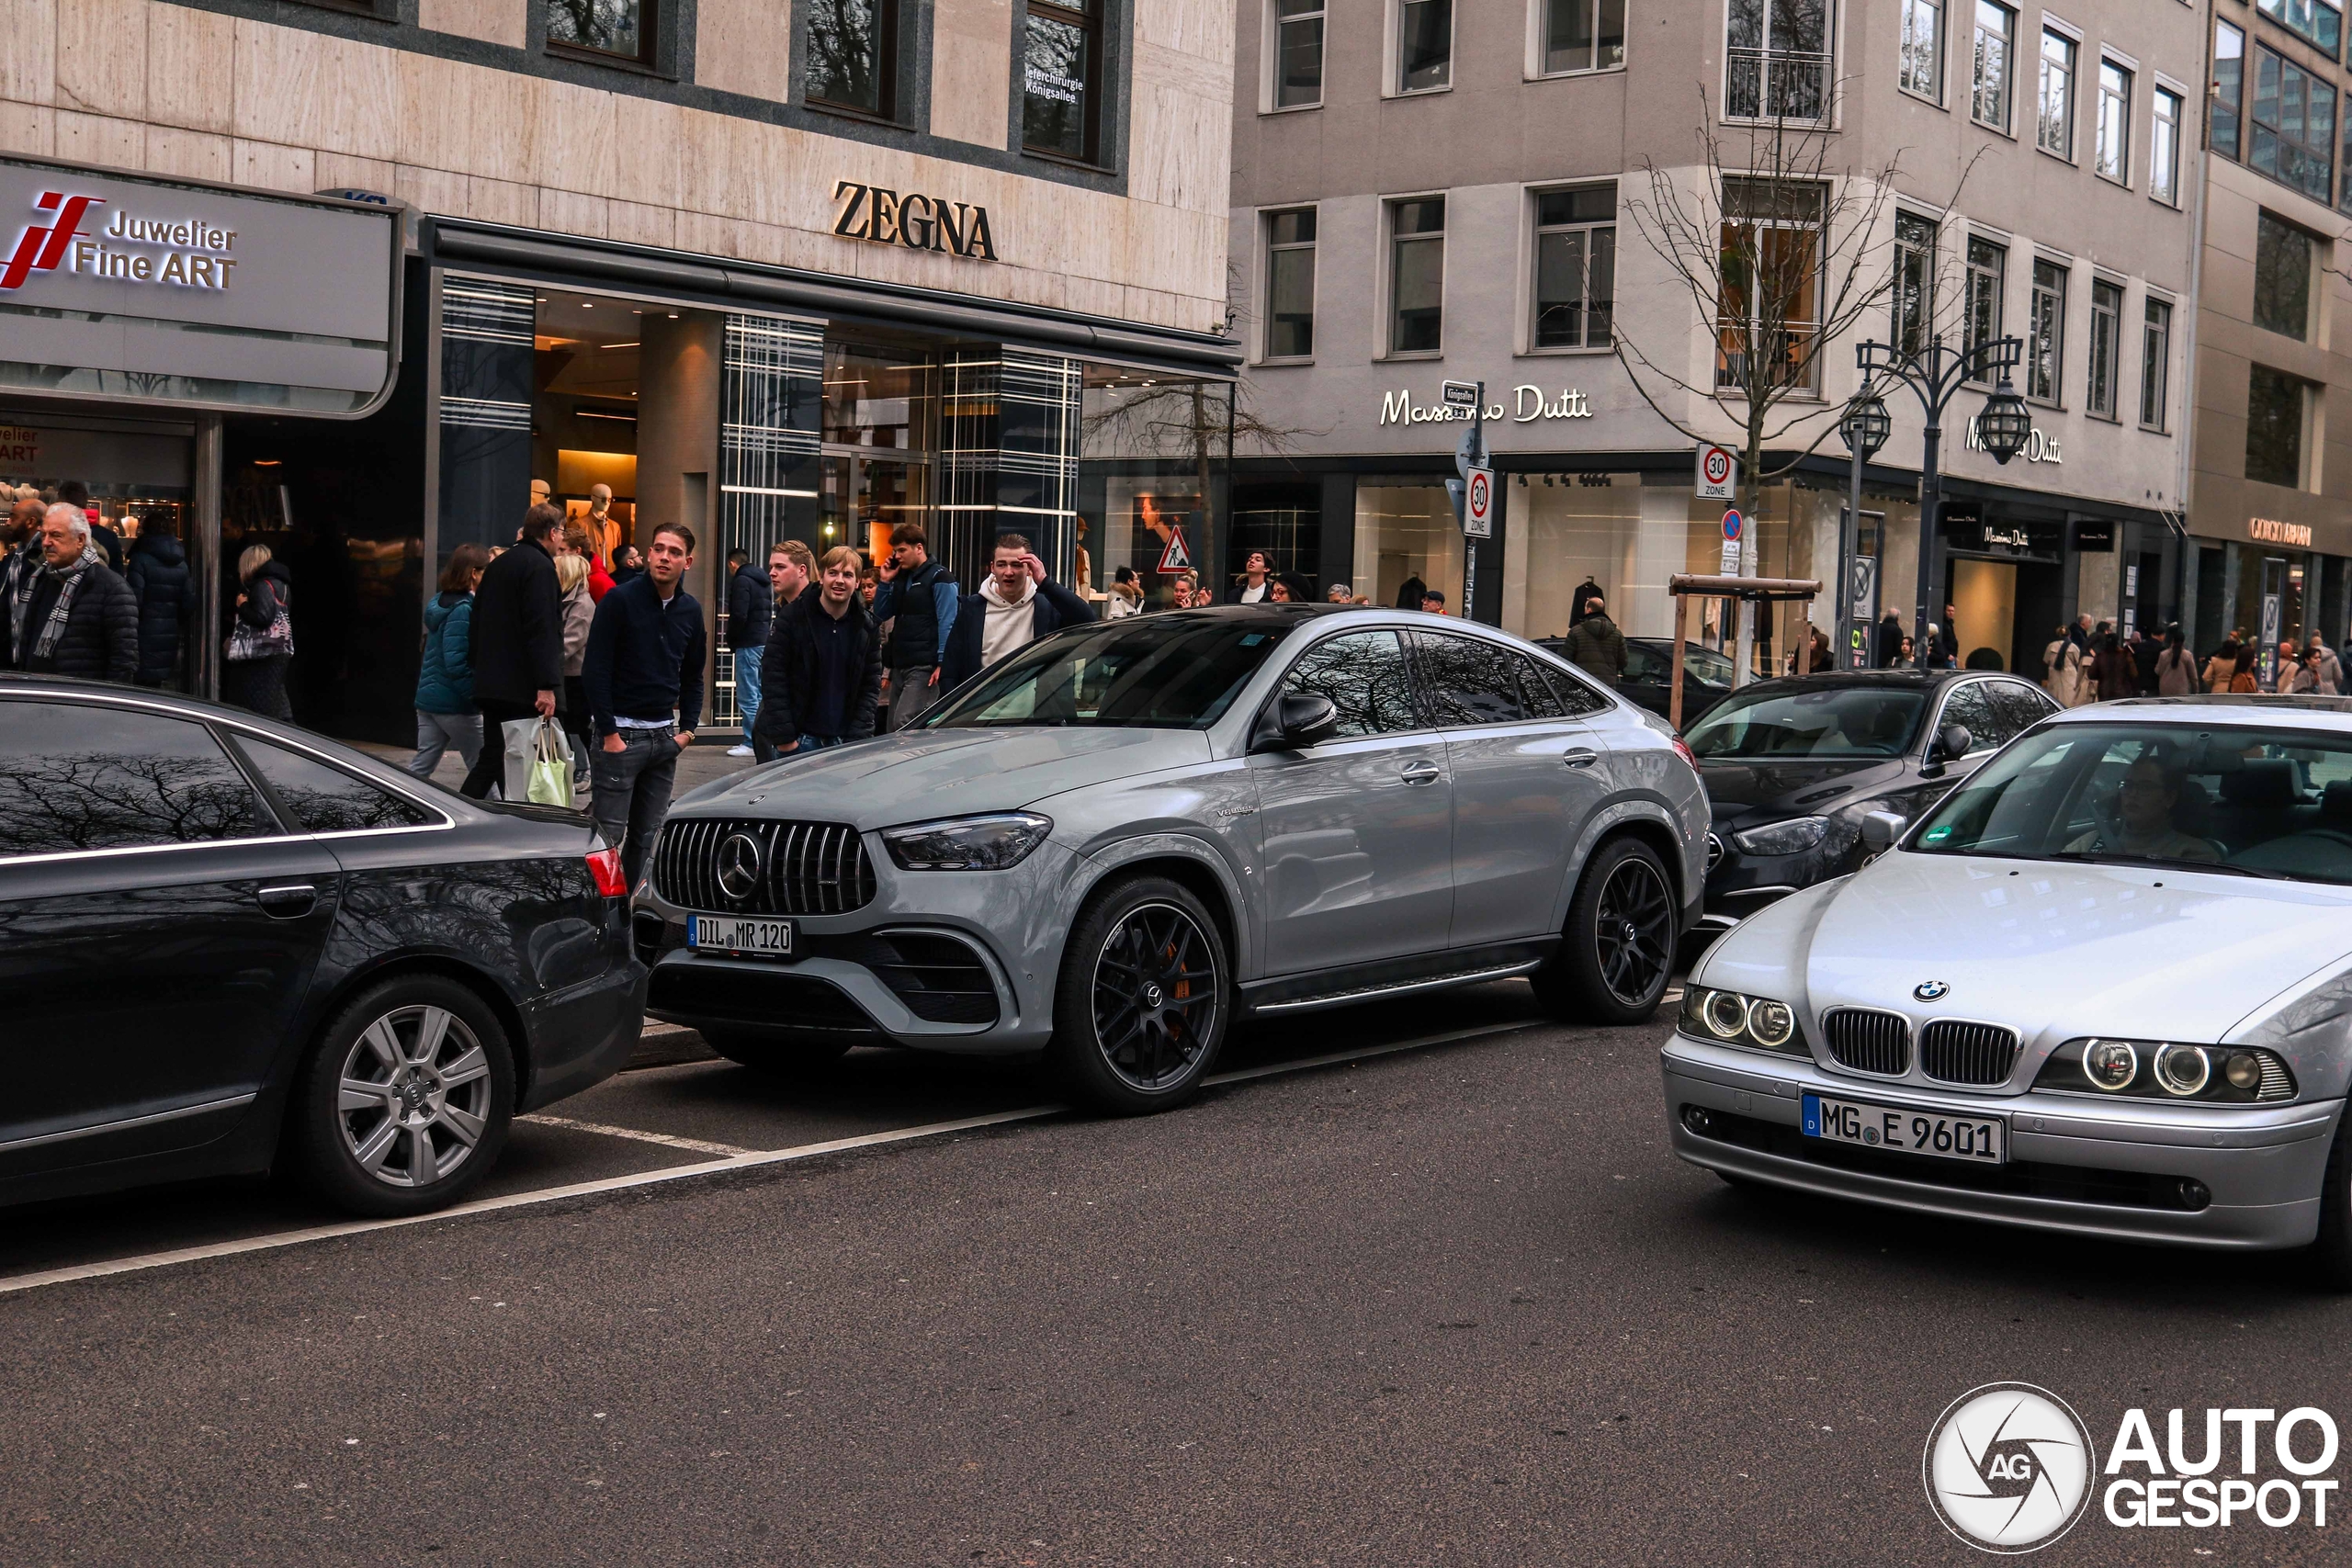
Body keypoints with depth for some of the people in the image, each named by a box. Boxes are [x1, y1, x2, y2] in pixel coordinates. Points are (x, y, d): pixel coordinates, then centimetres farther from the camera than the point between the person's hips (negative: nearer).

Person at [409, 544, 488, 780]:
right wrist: (478, 696, -20)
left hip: (428, 698, 9)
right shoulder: (463, 610, -17)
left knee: (421, 766, 10)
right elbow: (456, 664, -23)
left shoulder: (441, 602, 11)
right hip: (455, 704, -9)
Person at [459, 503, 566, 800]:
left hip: (490, 684, 9)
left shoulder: (499, 565, 18)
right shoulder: (540, 567, -12)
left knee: (492, 759, 14)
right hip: (522, 687, -9)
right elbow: (542, 630, -20)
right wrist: (547, 686, -23)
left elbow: (478, 623, 22)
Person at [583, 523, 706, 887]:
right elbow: (595, 670, -10)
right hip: (620, 735, -6)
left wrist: (687, 729, 8)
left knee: (648, 836, 8)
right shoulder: (620, 599, -8)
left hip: (664, 736, 6)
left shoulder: (690, 611, 9)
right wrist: (609, 733, -13)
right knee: (609, 834, -6)